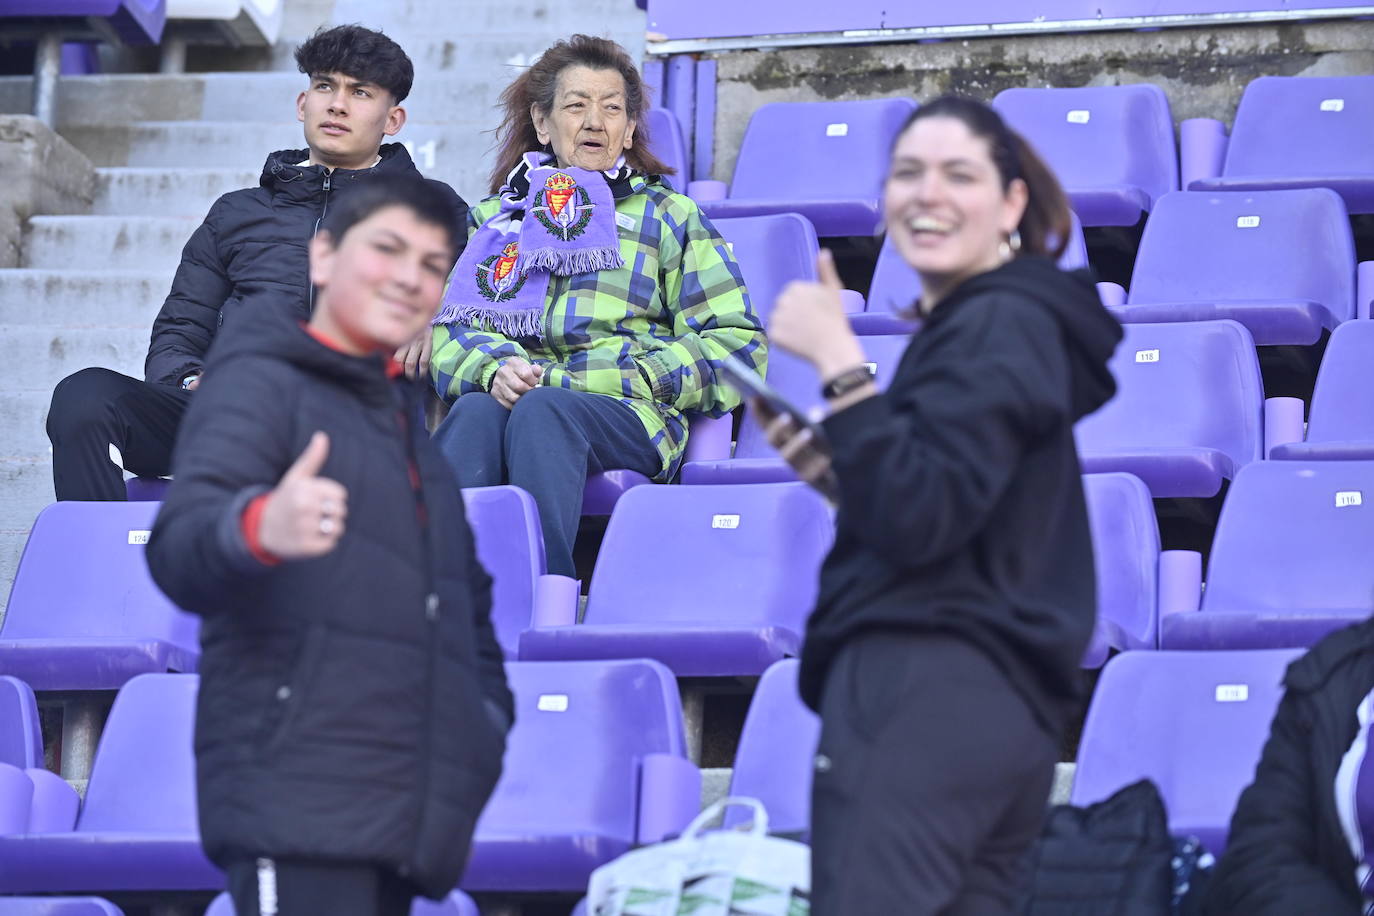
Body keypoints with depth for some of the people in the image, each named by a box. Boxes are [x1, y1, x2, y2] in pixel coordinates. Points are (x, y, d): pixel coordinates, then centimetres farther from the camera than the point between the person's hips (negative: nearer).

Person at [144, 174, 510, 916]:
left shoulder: (407, 417, 27)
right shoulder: (260, 381, 2)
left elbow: (466, 597, 37)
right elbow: (178, 549, -16)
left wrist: (489, 712, 18)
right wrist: (259, 527, -39)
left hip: (408, 814, 8)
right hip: (298, 795, -8)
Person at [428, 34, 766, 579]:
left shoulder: (668, 216, 20)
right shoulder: (495, 217, 26)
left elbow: (738, 344, 8)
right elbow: (449, 329, 14)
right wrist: (494, 368, -13)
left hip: (630, 416, -1)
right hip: (510, 396, 2)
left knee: (541, 409, -36)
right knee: (476, 410, -35)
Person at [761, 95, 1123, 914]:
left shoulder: (997, 328, -6)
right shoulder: (983, 329, 26)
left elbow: (917, 518, -18)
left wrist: (840, 363, -15)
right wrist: (835, 468, 14)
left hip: (926, 694, -11)